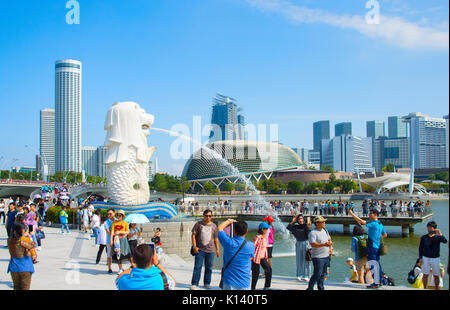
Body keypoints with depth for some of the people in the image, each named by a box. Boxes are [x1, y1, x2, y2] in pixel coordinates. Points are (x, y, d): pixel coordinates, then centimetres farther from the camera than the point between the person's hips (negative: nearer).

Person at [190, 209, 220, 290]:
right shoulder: (198, 224, 3)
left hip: (211, 250, 3)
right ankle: (194, 284, 1)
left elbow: (216, 239, 15)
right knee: (197, 267, -4)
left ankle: (207, 283, 19)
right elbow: (193, 235, 2)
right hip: (200, 250, -2)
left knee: (209, 267, 7)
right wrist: (194, 246, -7)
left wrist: (217, 249, 12)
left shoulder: (213, 226, 10)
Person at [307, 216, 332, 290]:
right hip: (318, 257, -7)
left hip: (326, 256, 7)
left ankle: (321, 288, 23)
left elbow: (329, 239, 27)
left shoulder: (325, 231, 13)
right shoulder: (313, 233, -12)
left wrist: (330, 243, 5)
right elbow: (313, 244, -24)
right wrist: (324, 244, -31)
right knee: (317, 274, -10)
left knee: (323, 274, 12)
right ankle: (310, 288, 3)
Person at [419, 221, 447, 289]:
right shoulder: (424, 237, 0)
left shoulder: (438, 237, -5)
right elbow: (420, 248, 6)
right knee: (425, 275, 2)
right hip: (426, 258, 1)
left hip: (435, 259, -1)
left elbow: (445, 241, -26)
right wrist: (420, 258, -1)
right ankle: (424, 288, 13)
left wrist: (440, 234, -42)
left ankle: (436, 288, 21)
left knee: (436, 275, 5)